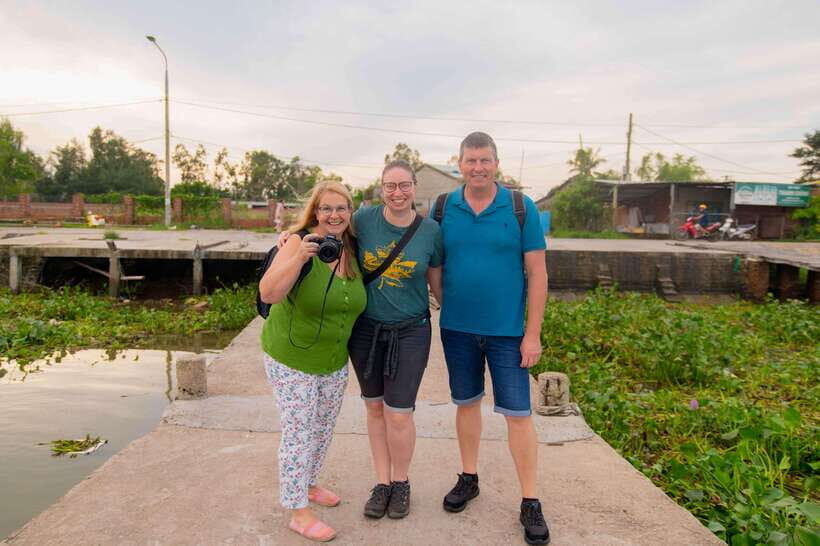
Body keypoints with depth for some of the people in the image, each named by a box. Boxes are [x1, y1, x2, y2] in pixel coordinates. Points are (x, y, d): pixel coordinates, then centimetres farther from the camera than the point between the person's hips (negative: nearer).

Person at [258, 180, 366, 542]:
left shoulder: (353, 250, -1)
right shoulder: (299, 241, -18)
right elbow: (268, 294, -29)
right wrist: (300, 257, -40)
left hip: (335, 361, 6)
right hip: (292, 359, -6)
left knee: (323, 430, 20)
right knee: (299, 434, 2)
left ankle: (309, 484, 43)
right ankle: (298, 512, 18)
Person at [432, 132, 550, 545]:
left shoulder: (521, 208, -6)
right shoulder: (444, 208, 0)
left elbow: (537, 273, -6)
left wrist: (533, 333, -8)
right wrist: (446, 308, -1)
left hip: (507, 331, -2)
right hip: (457, 328, 3)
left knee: (517, 413, 2)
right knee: (466, 403, 16)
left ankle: (530, 503, 17)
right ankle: (468, 478, 35)